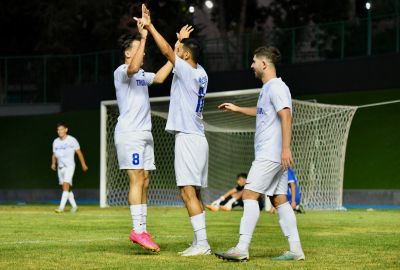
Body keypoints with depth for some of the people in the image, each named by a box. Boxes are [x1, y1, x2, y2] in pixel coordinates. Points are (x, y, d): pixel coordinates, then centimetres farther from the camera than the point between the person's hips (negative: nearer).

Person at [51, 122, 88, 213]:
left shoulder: (72, 140, -4)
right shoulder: (56, 142, 10)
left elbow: (79, 152, 1)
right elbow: (54, 154, 18)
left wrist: (83, 164, 2)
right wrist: (53, 163, 0)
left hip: (69, 166, -6)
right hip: (60, 167, 6)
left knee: (66, 185, -18)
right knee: (67, 188, 10)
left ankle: (61, 207, -26)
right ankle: (74, 206, 21)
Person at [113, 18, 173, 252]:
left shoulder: (142, 75, 19)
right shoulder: (121, 72, -9)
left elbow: (160, 77, 24)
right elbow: (133, 67, -29)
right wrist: (143, 38, -29)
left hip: (145, 133, 9)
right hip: (129, 133, -9)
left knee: (144, 182, 5)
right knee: (137, 180, -14)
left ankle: (142, 229, 7)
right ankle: (138, 230, -16)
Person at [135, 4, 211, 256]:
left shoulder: (187, 72, -10)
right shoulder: (201, 74, 12)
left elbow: (168, 51, -18)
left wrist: (150, 27, -16)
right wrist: (183, 40, 42)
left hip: (188, 139, -10)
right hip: (197, 139, 10)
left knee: (188, 192, -13)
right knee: (195, 194, 11)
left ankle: (202, 243, -18)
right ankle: (199, 242, 12)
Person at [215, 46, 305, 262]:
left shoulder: (277, 87, -12)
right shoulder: (267, 89, 20)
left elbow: (286, 116, -22)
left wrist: (285, 148, -29)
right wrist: (237, 109, 42)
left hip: (271, 154, -10)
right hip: (268, 154, 10)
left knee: (249, 195, -13)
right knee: (279, 199, 7)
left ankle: (242, 248, -16)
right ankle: (295, 249, 5)